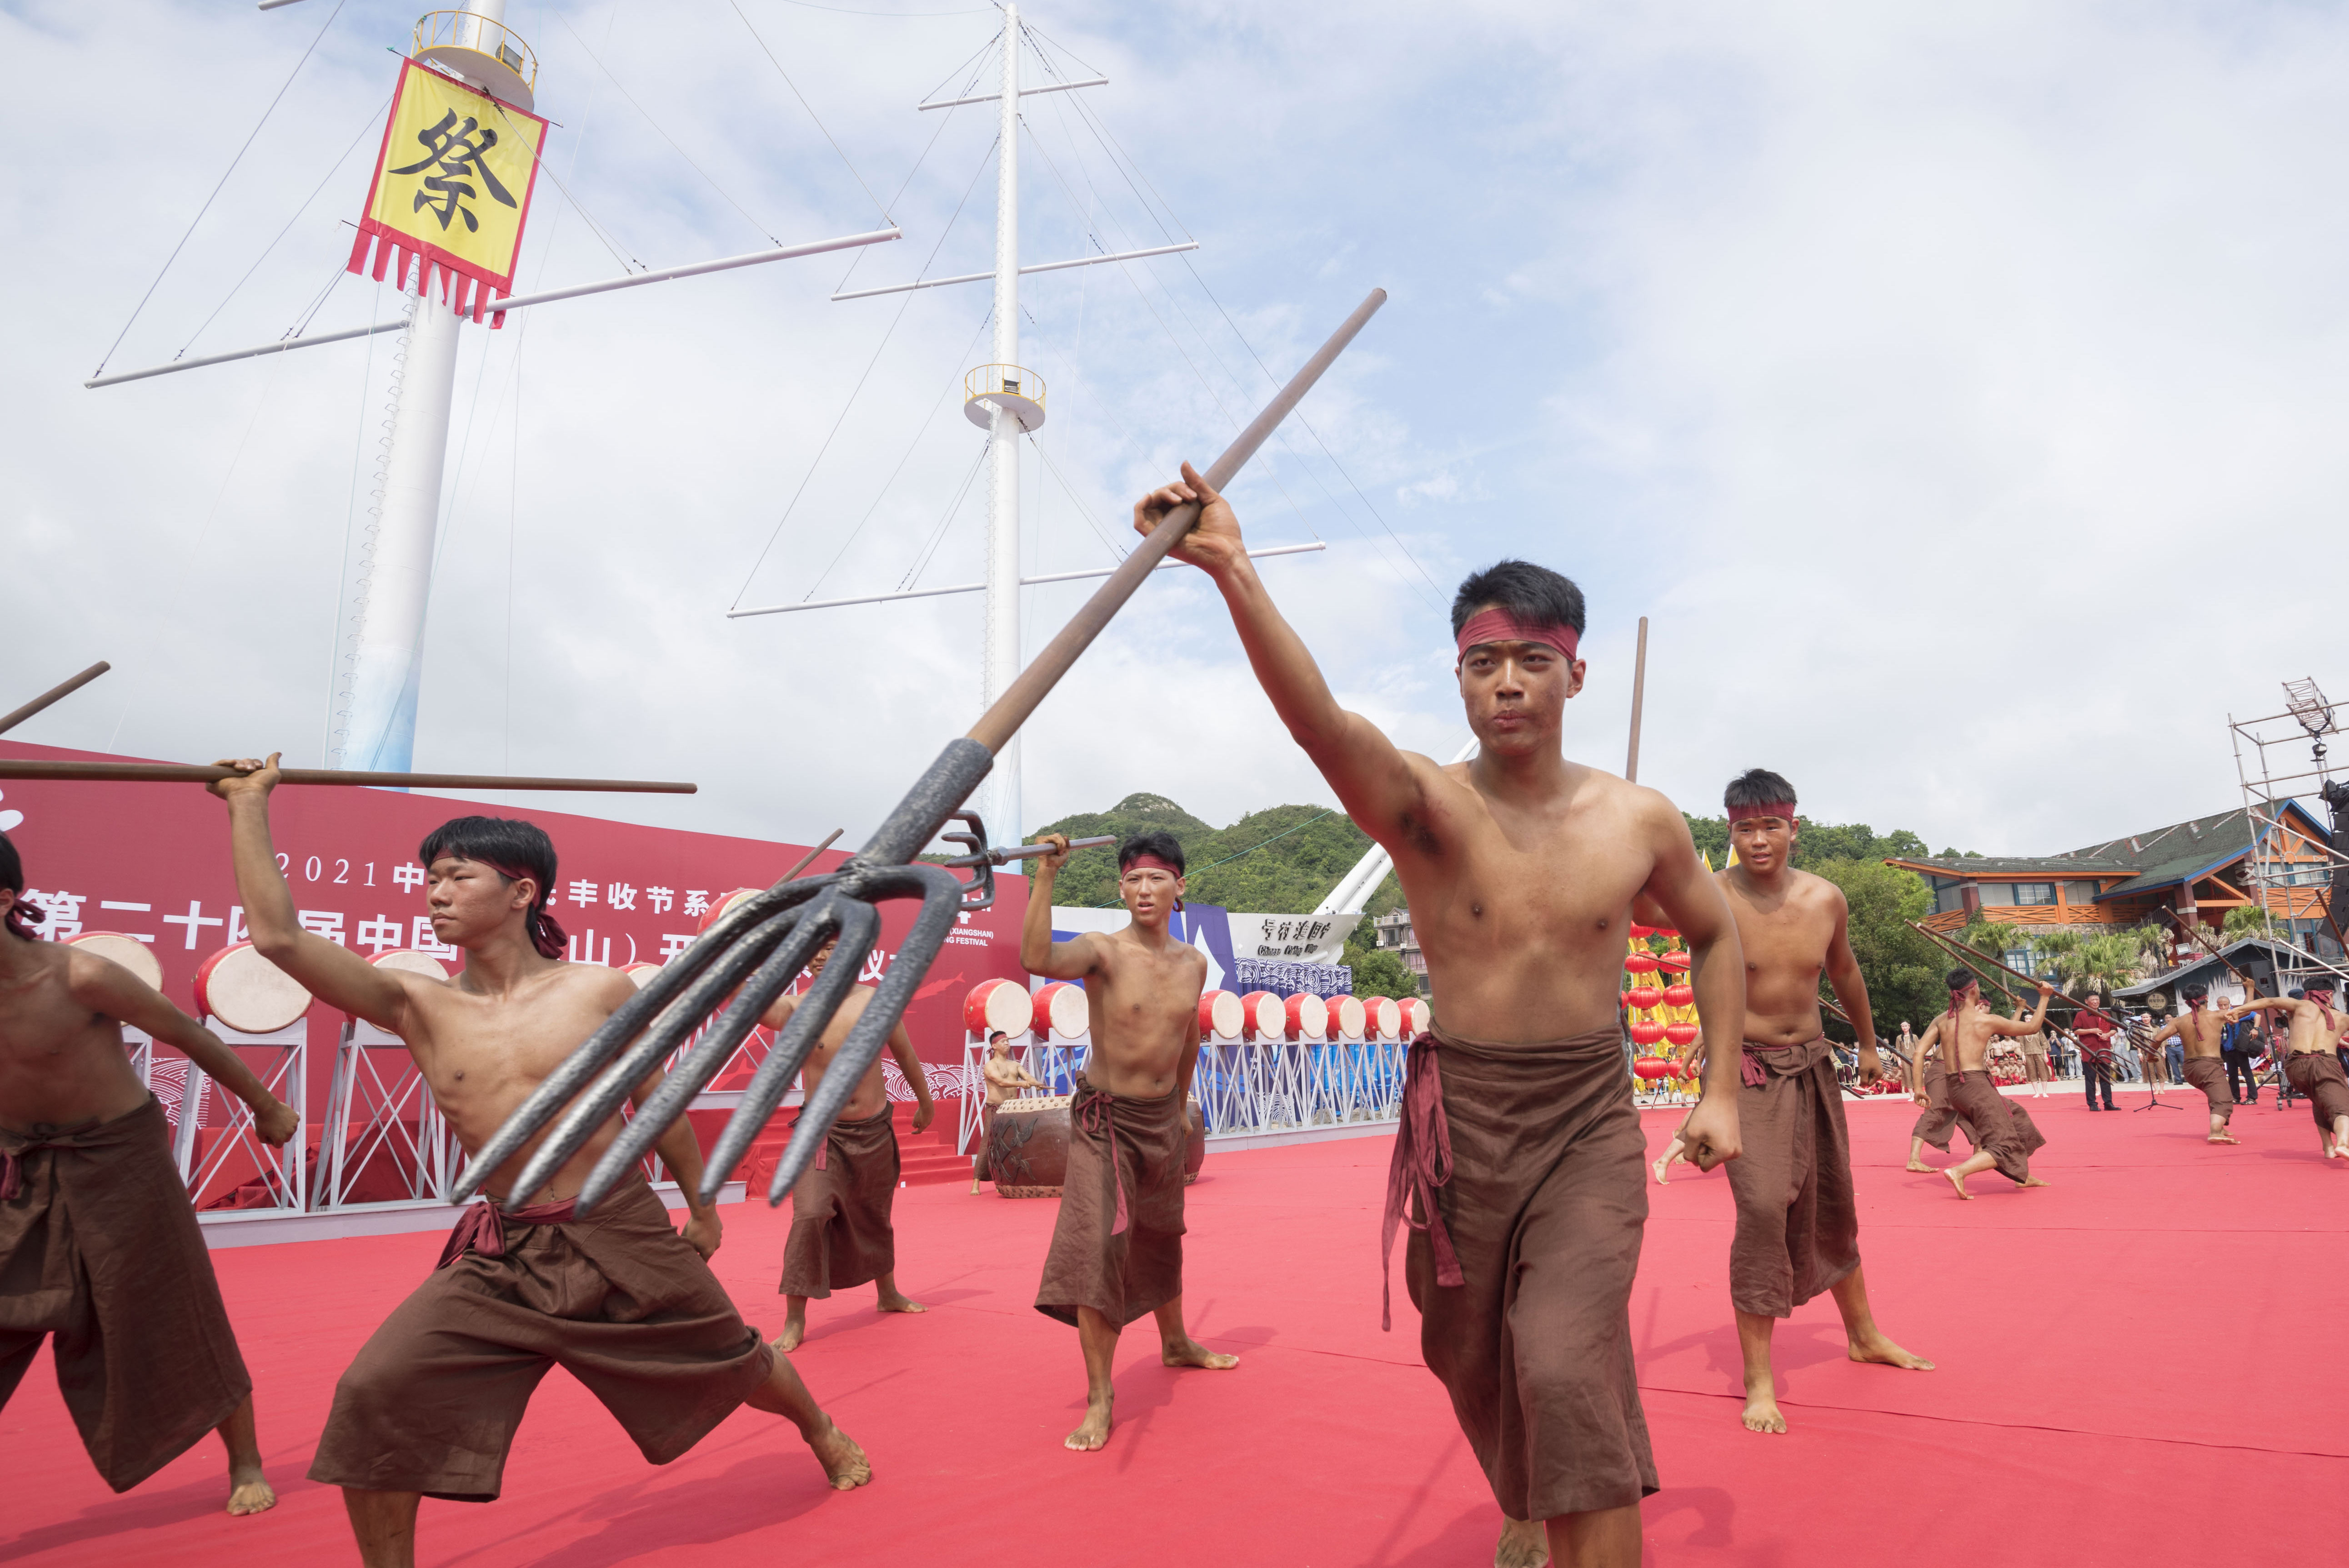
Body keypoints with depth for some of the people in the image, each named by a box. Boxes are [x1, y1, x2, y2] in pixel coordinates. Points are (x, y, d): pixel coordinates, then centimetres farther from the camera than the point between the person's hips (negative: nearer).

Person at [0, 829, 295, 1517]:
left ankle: (246, 1464, 24)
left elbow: (189, 1035, -14)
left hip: (116, 1154, -4)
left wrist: (268, 1108, -5)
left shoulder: (78, 977, -25)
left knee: (169, 1315, 6)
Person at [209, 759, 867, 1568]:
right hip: (501, 1257, 2)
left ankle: (825, 1434, 47)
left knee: (733, 1362, 14)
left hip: (619, 1236, -2)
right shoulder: (418, 1007, -3)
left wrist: (702, 1211, 10)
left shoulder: (600, 991, -8)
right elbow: (277, 936, -12)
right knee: (372, 1396, -14)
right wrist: (248, 805, -7)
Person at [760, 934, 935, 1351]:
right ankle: (794, 1322, -6)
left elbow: (905, 1055, 7)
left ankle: (888, 1294, 42)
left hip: (875, 1130, 3)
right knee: (810, 1215, -19)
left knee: (876, 1217, 20)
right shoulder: (797, 1008, -11)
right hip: (823, 1133, -3)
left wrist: (925, 1103, 17)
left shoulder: (877, 1001, -6)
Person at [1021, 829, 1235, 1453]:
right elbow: (1038, 960, -41)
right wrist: (1046, 875, -45)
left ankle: (1176, 1343, 46)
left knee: (1161, 1238, 23)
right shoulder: (1102, 951, -18)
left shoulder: (1194, 962, -1)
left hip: (1164, 1119, 5)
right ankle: (1100, 1399, -4)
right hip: (1105, 1120, -5)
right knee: (1096, 1248, -14)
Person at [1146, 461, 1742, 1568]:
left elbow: (1715, 937, 15)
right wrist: (1232, 571, -50)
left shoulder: (1641, 821, -4)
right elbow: (1321, 722, -35)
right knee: (1471, 1360, 18)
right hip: (1459, 1119, 1)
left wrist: (1721, 1089, 7)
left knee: (1569, 1369, -17)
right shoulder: (1425, 804, -13)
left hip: (1590, 1122, 0)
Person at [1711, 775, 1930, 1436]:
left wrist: (1868, 1045, 26)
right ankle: (1758, 1378, -4)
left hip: (1813, 1065, 5)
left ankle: (1864, 1335, 42)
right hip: (1747, 1067, -5)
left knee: (1833, 1205, 19)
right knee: (1764, 1207, -15)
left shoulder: (1826, 899, -4)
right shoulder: (1715, 898, -17)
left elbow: (1843, 972, 14)